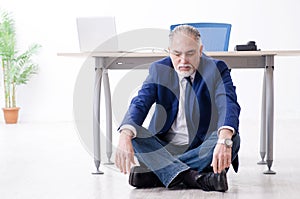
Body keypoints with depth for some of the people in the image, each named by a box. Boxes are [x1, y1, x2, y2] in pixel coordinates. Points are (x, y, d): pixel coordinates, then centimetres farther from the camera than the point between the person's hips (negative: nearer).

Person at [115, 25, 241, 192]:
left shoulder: (216, 69, -8)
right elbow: (140, 104, -13)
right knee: (133, 132, -22)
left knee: (233, 139, -31)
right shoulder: (159, 70, -1)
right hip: (164, 147, 2)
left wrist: (224, 140, -48)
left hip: (201, 149, -2)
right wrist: (125, 136, -36)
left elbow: (229, 105, -25)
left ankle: (155, 174, -30)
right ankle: (192, 177, -36)